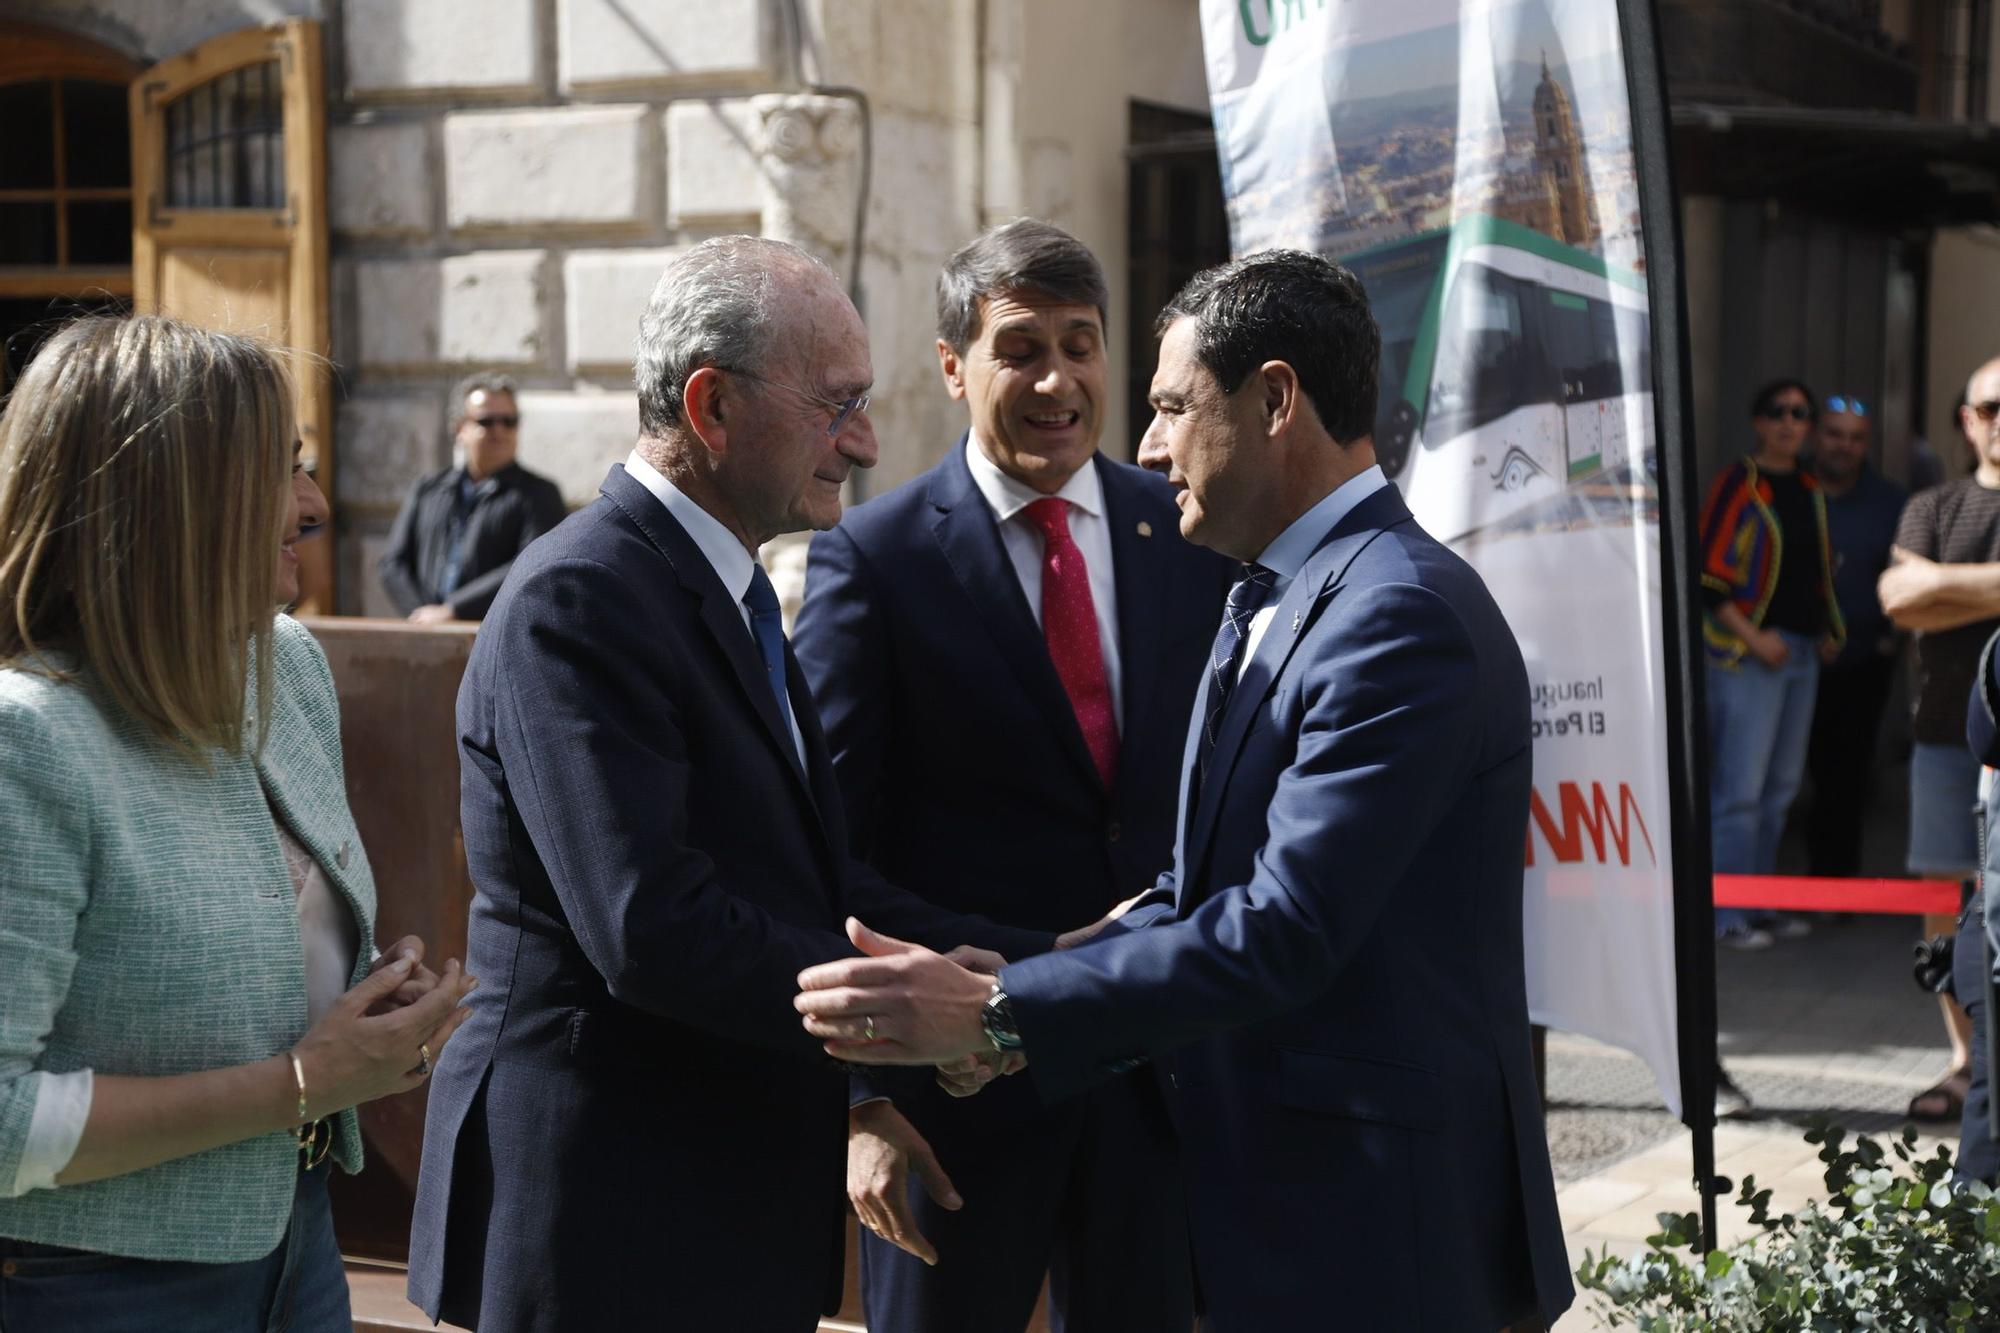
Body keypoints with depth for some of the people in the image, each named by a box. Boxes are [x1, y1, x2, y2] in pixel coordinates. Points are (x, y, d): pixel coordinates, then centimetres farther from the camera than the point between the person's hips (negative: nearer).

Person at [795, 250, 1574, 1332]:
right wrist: (1008, 1005, -2)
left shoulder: (1402, 615, -19)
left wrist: (997, 1013, -23)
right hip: (1261, 1185, 9)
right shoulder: (1267, 600, 14)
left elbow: (1283, 934, -25)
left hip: (1377, 1222, -9)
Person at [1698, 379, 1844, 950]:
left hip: (1802, 651, 8)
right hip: (1747, 652, -8)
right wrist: (1752, 638, -16)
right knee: (1740, 787, -8)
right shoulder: (1739, 482, -9)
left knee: (1781, 785, 12)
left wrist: (1827, 628, 11)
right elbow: (1707, 571, -12)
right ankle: (1725, 915, -3)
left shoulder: (1810, 489, 13)